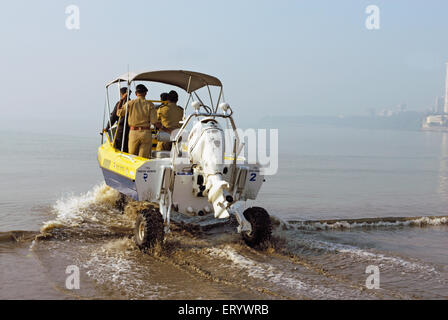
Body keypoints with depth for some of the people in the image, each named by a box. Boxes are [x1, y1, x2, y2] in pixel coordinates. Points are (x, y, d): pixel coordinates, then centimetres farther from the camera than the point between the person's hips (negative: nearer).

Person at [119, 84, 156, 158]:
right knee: (144, 158, 1)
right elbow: (154, 121, -8)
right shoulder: (150, 104, -2)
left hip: (133, 132, 1)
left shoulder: (130, 103, 0)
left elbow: (119, 113, 10)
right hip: (146, 133, -1)